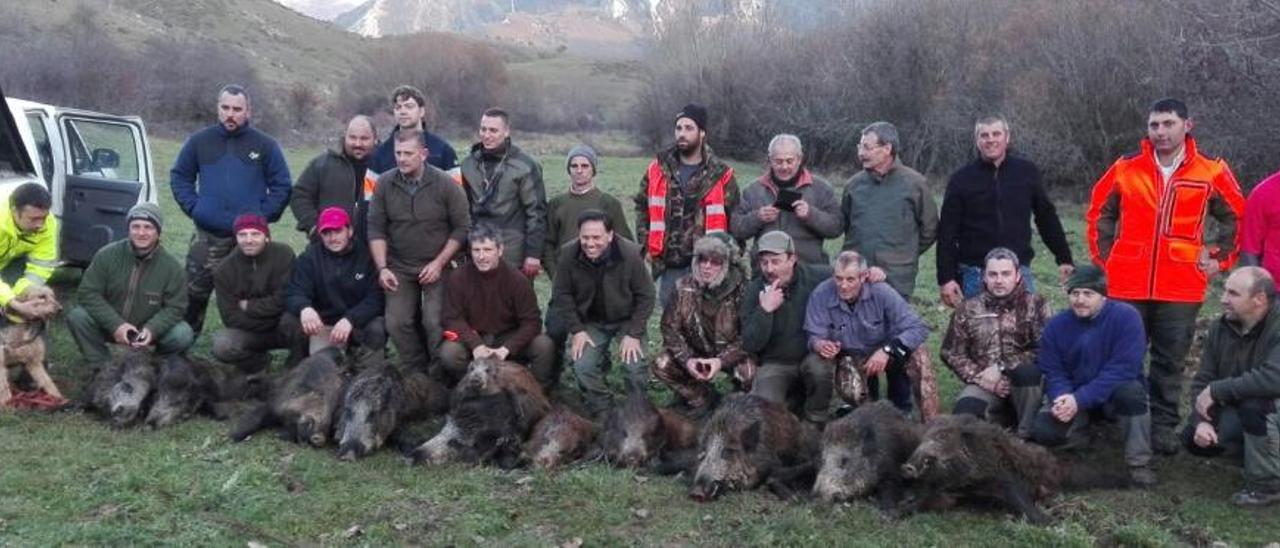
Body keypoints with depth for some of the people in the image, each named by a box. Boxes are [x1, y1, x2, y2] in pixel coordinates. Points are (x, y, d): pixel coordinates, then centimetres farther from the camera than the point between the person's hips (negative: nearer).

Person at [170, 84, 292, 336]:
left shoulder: (265, 145, 3)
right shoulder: (199, 141, 8)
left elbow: (282, 186, 5)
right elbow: (179, 176, 14)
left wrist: (263, 215, -5)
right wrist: (193, 207, 1)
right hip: (206, 235, 1)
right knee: (194, 294, 2)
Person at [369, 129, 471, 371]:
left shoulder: (445, 184, -9)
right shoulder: (384, 184, -2)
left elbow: (461, 227, -6)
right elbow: (376, 229, 1)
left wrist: (439, 263, -11)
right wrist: (382, 268, -7)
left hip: (437, 267, -3)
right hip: (399, 267, 3)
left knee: (435, 323, -11)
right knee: (397, 324, -1)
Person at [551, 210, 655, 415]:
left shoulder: (631, 254, -22)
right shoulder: (568, 255, -17)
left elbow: (645, 296, -11)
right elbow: (562, 296, -5)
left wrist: (634, 334, -16)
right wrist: (576, 330, -11)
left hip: (627, 320, -1)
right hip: (590, 322, 2)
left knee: (635, 366, -20)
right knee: (582, 366, -19)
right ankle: (602, 411, 7)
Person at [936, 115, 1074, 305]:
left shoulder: (1027, 172, 5)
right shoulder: (961, 179, 1)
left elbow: (1047, 218, 13)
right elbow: (947, 233, -1)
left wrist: (1065, 259, 12)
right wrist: (945, 279, -7)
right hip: (975, 274, -1)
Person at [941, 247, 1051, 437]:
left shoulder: (1035, 304, 2)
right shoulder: (968, 309, 7)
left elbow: (1043, 349, -9)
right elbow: (951, 352, 6)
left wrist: (1003, 368, -17)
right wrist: (979, 376, -9)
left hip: (1025, 383, -1)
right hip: (984, 384, 1)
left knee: (1027, 371, -37)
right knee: (964, 418, -29)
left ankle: (1026, 434, -16)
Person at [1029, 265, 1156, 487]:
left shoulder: (1126, 316, -18)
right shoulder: (1056, 325, -5)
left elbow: (1123, 368, -26)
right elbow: (1052, 372, -4)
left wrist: (1080, 400, -32)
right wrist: (1062, 398, -28)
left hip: (1114, 394, -3)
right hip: (1072, 398, 3)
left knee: (1132, 391, -37)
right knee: (1042, 431, -23)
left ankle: (1139, 464, -18)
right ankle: (1087, 426, 12)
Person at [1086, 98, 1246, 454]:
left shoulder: (1211, 172, 0)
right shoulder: (1126, 169, 2)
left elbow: (1237, 218, 11)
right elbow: (1099, 213, 14)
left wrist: (1219, 258, 6)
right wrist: (1102, 257, 9)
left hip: (1181, 288, -1)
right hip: (1127, 285, 1)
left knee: (1170, 360, 5)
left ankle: (1164, 427, 14)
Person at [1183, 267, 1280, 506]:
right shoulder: (1221, 327, -4)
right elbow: (1202, 381, -3)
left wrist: (1217, 390, -31)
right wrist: (1202, 420, -20)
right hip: (1239, 416, 7)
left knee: (1253, 401, -36)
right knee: (1194, 438, -10)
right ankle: (1260, 450, 12)